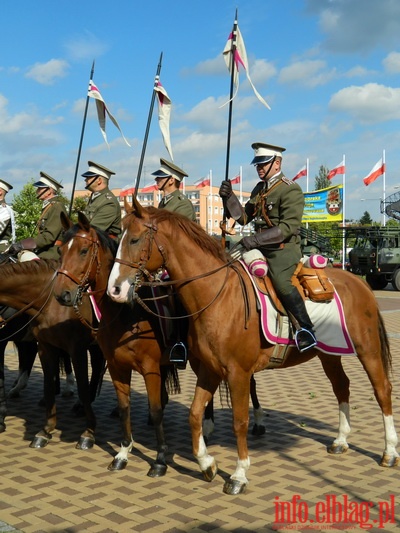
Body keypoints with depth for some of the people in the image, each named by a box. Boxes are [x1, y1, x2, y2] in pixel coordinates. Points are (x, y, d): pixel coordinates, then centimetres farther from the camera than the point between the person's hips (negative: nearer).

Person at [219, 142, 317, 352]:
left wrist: (255, 240, -26)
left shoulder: (291, 190, -10)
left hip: (283, 250, -9)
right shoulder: (259, 189, 16)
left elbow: (288, 227, -20)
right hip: (260, 248, 9)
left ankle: (306, 329, -22)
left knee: (281, 281, -31)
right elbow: (243, 217, 15)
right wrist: (229, 197, -1)